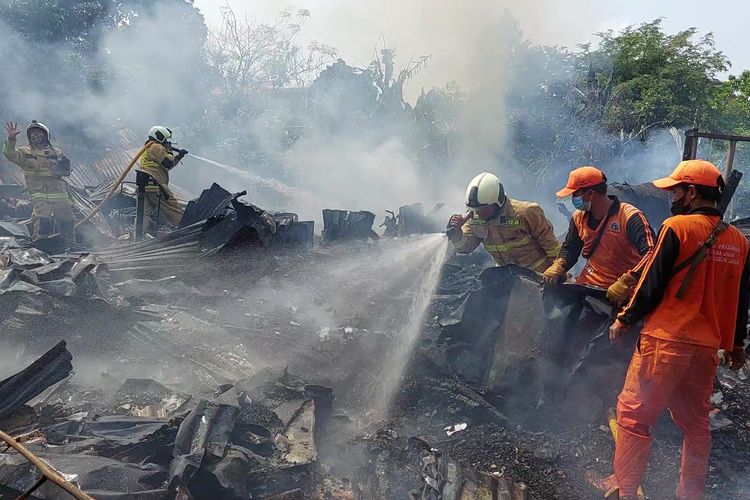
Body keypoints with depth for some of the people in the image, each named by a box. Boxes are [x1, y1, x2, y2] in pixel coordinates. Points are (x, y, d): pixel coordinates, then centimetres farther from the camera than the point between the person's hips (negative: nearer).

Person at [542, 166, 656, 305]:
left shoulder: (629, 217, -15)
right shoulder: (578, 217, 6)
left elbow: (651, 252, -24)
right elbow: (570, 248, 19)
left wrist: (626, 282, -33)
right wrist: (558, 265, -2)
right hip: (585, 284, 5)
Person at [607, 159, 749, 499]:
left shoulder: (677, 227, -11)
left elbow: (652, 283, -11)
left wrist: (624, 320, 1)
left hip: (666, 340, -6)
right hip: (707, 347, 7)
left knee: (633, 415, 3)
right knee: (696, 423, 18)